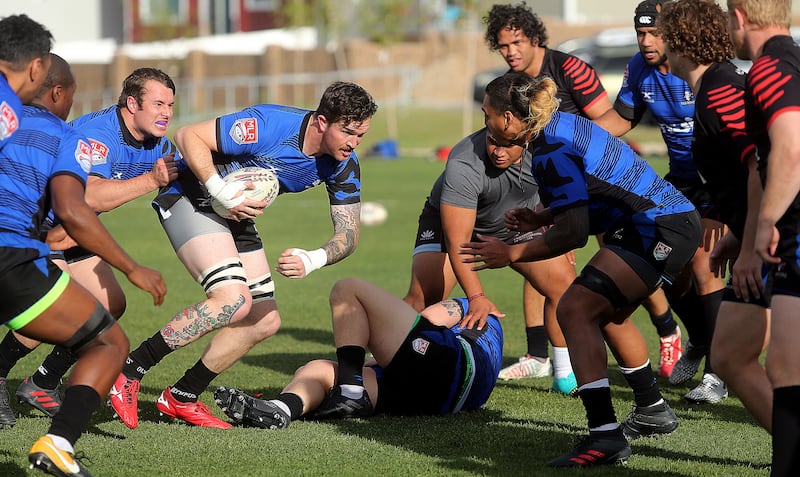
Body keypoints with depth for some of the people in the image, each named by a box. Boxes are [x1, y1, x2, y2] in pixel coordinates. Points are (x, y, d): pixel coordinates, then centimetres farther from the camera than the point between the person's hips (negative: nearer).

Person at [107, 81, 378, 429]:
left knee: (265, 322, 5)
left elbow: (347, 234, -6)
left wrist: (313, 260, -26)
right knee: (233, 299, -27)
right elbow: (188, 136, -25)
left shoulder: (344, 166, -8)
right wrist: (224, 194, -32)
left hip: (236, 217, 8)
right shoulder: (271, 125, -29)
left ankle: (180, 399, 15)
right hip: (190, 198, -8)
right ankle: (127, 371, -22)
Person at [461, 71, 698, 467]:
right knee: (606, 313, 27)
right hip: (677, 218, 11)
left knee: (575, 310, -17)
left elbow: (574, 233, -20)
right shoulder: (563, 125, 13)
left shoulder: (552, 154, -18)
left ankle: (605, 435, -27)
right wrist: (539, 218, 11)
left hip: (659, 231, -11)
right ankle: (653, 411, 40)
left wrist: (511, 254, -10)